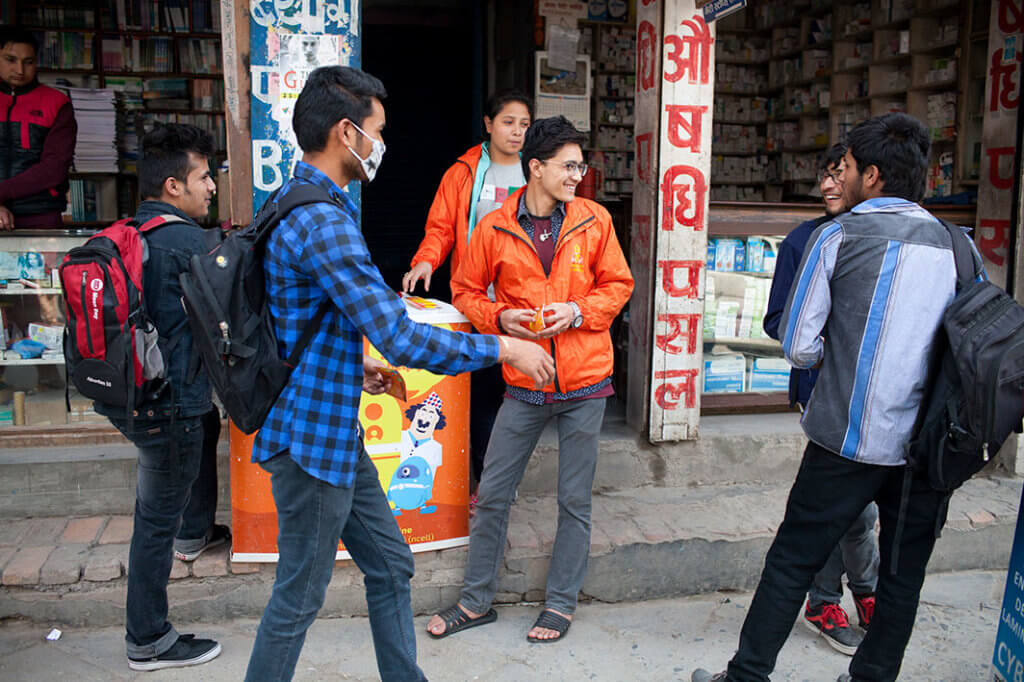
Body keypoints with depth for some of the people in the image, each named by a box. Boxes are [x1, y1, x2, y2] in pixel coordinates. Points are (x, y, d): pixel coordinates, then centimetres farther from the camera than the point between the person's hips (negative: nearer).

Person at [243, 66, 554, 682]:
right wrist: (503, 348, -16)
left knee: (391, 567, 19)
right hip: (313, 438, -10)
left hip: (339, 431, 10)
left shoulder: (301, 203, 12)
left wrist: (356, 365, 14)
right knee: (300, 597, 7)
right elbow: (402, 339, -27)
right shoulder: (322, 220, -23)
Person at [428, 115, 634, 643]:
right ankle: (476, 600, 27)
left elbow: (618, 283, 6)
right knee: (492, 494, 8)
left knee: (575, 501, 9)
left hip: (584, 383, 0)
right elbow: (465, 290, 7)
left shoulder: (593, 220, 0)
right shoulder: (495, 228, -2)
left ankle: (561, 603, 28)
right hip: (524, 385, 0)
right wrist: (499, 317, -11)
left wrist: (578, 311, -11)